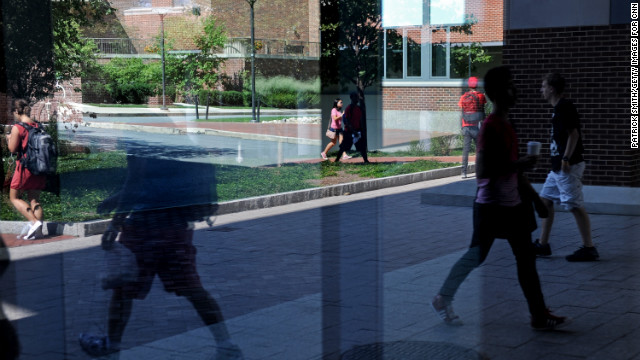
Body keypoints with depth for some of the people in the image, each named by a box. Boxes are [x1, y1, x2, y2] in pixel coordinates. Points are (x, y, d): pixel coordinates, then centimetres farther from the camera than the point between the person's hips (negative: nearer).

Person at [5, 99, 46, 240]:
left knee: (14, 197, 8)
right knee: (34, 199, 11)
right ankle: (38, 230, 5)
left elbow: (12, 148, -12)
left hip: (25, 166, -6)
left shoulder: (17, 128, -11)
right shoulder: (38, 126, 6)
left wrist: (9, 139, 9)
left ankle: (34, 222, -10)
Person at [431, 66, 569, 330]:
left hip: (511, 203, 9)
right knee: (476, 256, 3)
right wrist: (518, 165, -23)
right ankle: (443, 300, 22)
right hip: (491, 206, -9)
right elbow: (482, 171, -25)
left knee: (526, 259, 6)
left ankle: (539, 316, 10)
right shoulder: (490, 127, -19)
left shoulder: (506, 124, 9)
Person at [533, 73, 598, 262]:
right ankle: (542, 245, 19)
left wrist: (566, 159, -23)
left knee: (576, 206, -7)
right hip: (558, 167, 11)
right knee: (545, 200, 13)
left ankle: (589, 249, -2)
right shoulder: (559, 108, 16)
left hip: (568, 167, -11)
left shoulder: (564, 107, -14)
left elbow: (574, 134, -20)